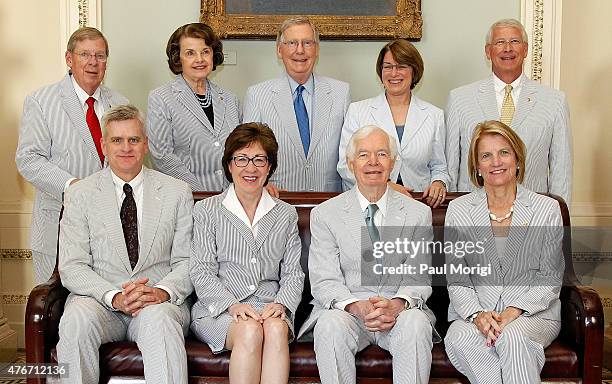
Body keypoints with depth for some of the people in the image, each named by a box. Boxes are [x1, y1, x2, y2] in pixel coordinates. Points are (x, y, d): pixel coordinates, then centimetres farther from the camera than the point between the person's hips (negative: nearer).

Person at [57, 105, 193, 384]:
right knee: (77, 319, -32)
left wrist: (163, 291, -17)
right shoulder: (80, 194, 7)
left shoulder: (177, 192, 8)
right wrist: (115, 296, -18)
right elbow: (71, 267, -1)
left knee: (160, 319, -35)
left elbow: (187, 261, 4)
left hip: (159, 301, 0)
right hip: (99, 298, 1)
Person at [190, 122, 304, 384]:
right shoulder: (207, 210, 9)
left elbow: (293, 273, 11)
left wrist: (280, 304, -10)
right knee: (250, 331, -34)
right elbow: (201, 272, 1)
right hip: (217, 308, -2)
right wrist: (232, 305, -16)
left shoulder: (286, 214, 18)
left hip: (270, 307, 2)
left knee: (276, 329, -33)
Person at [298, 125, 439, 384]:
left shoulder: (418, 213, 8)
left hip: (401, 310, 1)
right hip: (345, 310, 0)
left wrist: (397, 304, -22)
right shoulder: (324, 214, 4)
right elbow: (324, 280, -4)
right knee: (331, 324, -32)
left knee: (416, 323, -31)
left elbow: (418, 278, 1)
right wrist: (356, 307, -24)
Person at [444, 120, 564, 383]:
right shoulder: (458, 210, 8)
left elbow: (550, 279, 2)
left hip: (534, 313, -1)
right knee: (460, 339, -32)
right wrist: (477, 314, -15)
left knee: (511, 337, -35)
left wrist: (514, 311, -14)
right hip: (473, 313, 1)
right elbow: (456, 279, 3)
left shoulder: (547, 209, 5)